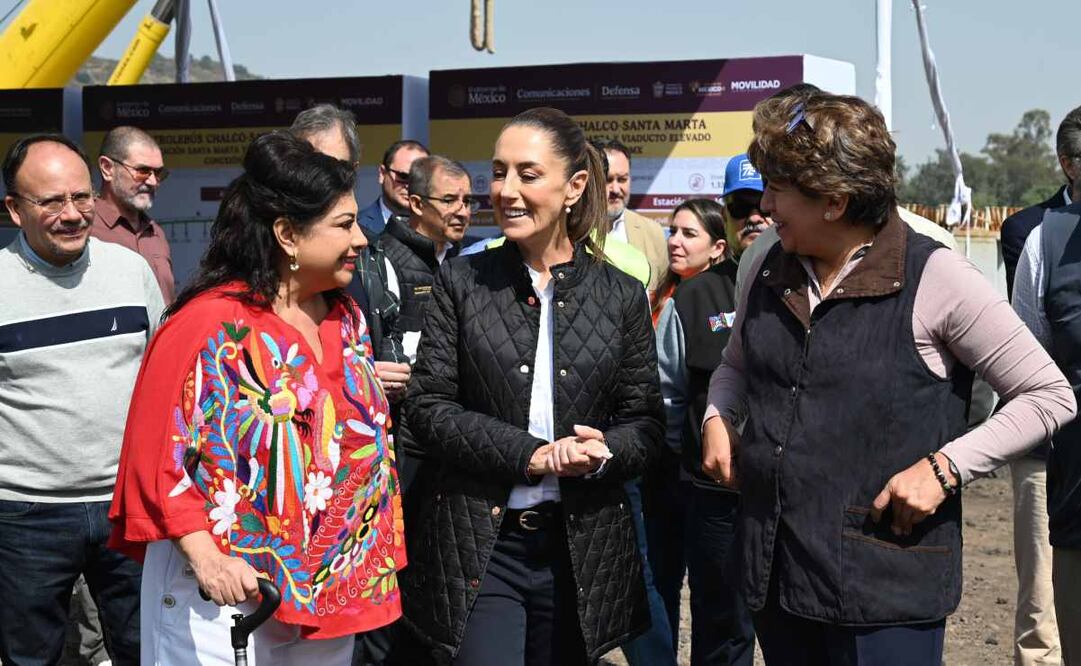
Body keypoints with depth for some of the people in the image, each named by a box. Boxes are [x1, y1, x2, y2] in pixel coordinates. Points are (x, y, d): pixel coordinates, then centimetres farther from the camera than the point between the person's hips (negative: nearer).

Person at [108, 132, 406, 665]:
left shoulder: (346, 318, 7)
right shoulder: (210, 325, -14)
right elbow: (156, 455, -14)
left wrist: (378, 557, 13)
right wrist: (206, 558, -21)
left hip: (334, 592, 7)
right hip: (229, 590, -6)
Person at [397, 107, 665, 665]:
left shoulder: (622, 296, 3)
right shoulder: (461, 281, 1)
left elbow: (646, 423, 6)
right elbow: (426, 406, -5)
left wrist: (603, 452, -17)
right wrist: (531, 454, -16)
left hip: (580, 550, 2)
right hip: (475, 546, -1)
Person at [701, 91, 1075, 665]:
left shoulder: (934, 279, -11)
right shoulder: (769, 272, 7)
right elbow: (735, 366, 25)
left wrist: (945, 468, -16)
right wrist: (717, 418, 4)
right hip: (773, 570, 6)